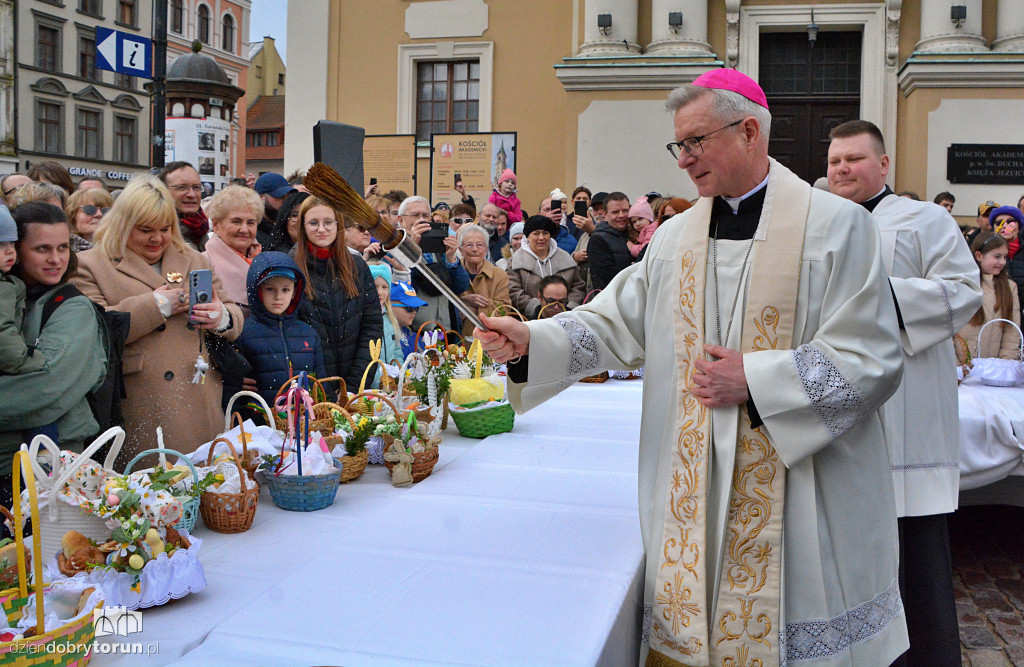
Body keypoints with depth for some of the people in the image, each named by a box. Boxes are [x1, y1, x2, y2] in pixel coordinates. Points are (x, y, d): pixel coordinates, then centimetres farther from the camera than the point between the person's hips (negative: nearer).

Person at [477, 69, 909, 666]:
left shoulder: (836, 226, -7)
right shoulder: (677, 238, 9)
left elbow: (872, 362, -11)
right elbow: (617, 322, 6)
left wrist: (753, 381, -17)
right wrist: (532, 341, -9)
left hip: (799, 491, -4)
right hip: (695, 488, 4)